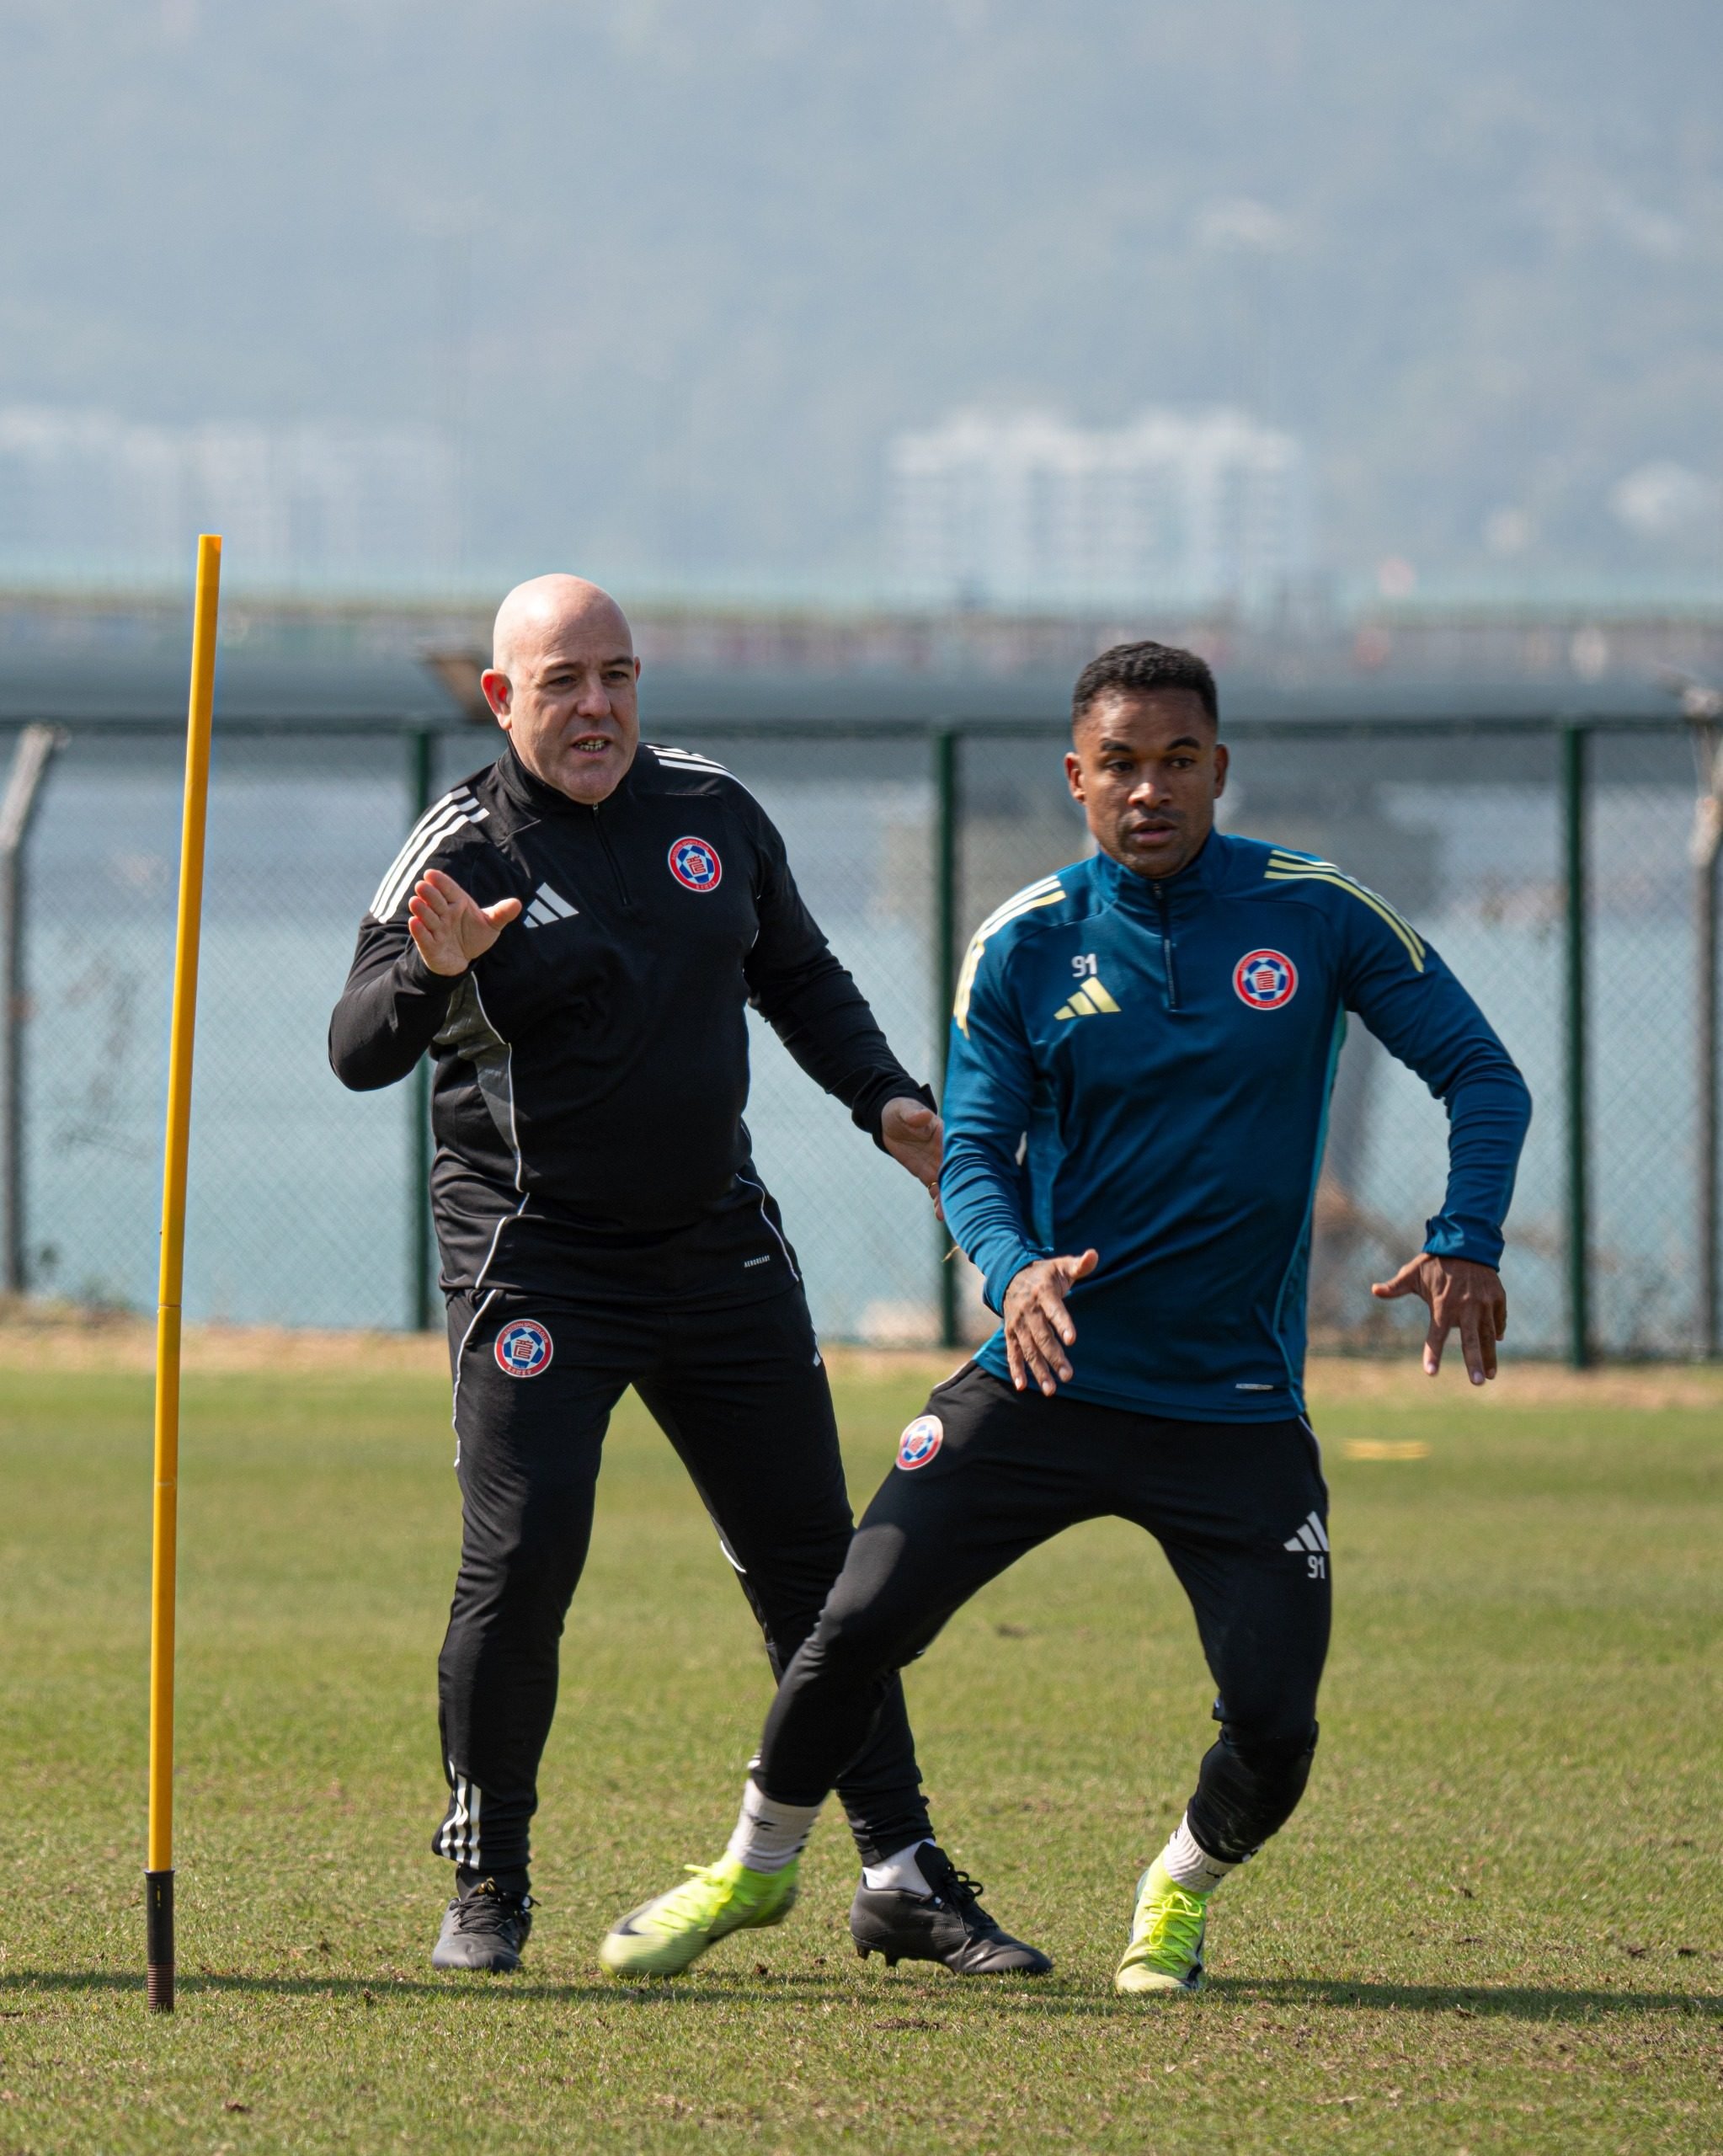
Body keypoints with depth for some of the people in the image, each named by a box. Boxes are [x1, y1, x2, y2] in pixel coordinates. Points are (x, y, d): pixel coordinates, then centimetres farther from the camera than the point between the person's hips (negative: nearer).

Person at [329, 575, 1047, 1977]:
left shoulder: (712, 812, 4)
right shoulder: (465, 851, -10)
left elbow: (800, 981, 19)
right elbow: (357, 1056, -19)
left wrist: (892, 1103, 4)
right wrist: (428, 975, -39)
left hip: (719, 1243, 5)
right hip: (536, 1263, -5)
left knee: (814, 1561, 6)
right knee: (522, 1560, -15)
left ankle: (902, 1872, 15)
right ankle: (488, 1881, 1)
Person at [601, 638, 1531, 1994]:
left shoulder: (1317, 915, -3)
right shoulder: (1023, 949, -1)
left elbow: (1482, 1073, 1)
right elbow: (974, 1151, 0)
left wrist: (1466, 1244, -16)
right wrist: (1013, 1269, -22)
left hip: (1238, 1406, -1)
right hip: (1047, 1378, 1)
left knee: (1273, 1725, -9)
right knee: (859, 1626, -10)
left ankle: (1182, 1892, 25)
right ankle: (760, 1863, 17)